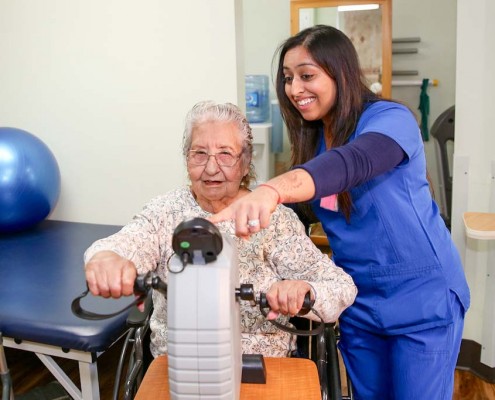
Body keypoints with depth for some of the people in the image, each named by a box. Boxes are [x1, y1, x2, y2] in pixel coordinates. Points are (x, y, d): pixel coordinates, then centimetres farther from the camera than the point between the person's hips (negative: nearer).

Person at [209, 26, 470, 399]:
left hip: (422, 299, -6)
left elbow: (351, 163, -41)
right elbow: (301, 206, 6)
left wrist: (270, 190, -57)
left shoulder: (390, 118, -19)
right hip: (357, 302, 6)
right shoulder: (313, 138, 4)